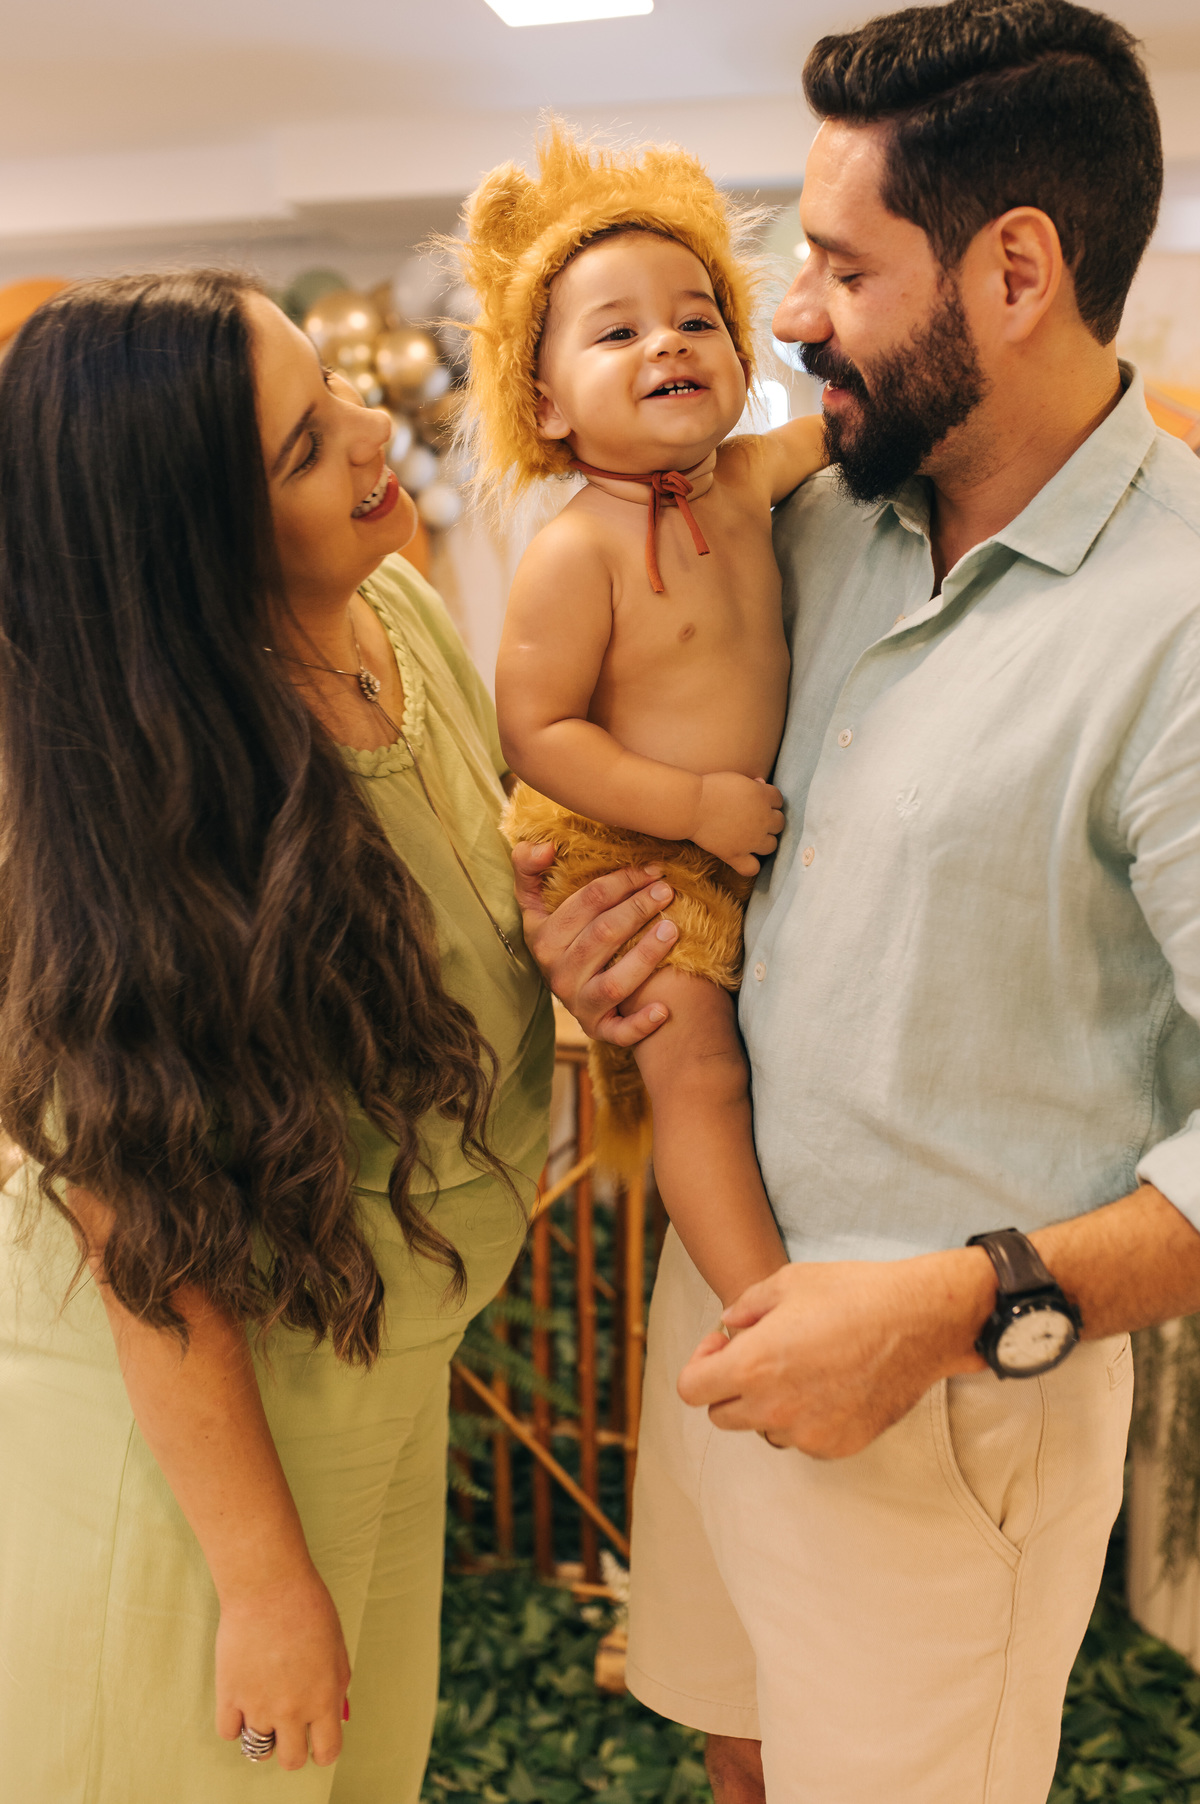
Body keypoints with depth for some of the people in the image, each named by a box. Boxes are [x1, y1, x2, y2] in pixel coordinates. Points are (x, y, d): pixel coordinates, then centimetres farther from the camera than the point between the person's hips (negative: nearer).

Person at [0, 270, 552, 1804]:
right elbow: (147, 1233, -24)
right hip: (171, 1415, -6)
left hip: (382, 1359, 7)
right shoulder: (135, 789, -29)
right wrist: (265, 1575, -16)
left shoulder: (401, 615, -7)